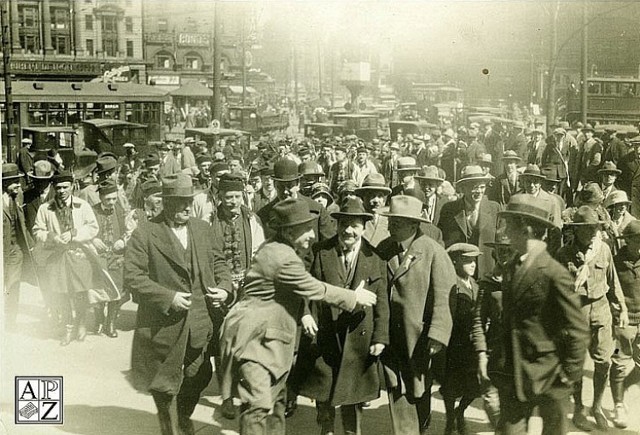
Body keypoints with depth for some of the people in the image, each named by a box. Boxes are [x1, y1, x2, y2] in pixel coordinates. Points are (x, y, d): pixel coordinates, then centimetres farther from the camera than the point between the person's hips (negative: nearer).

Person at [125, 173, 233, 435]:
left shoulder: (203, 229, 5)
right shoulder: (144, 234, -12)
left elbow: (217, 262, 14)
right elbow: (132, 276, -15)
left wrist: (224, 287, -5)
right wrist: (168, 297, -21)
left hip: (199, 322, 4)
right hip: (162, 323, -4)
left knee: (198, 376, 12)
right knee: (163, 376, 14)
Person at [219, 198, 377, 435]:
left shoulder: (274, 248, 7)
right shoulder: (284, 259, -23)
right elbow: (315, 289, -15)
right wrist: (354, 297, -4)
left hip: (272, 338, 11)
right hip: (254, 338, -11)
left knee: (277, 399, 18)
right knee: (259, 405, -13)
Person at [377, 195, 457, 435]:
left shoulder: (433, 252, -14)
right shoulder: (383, 249, 0)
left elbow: (443, 298, -16)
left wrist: (436, 338, -20)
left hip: (419, 337, -3)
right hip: (391, 337, 3)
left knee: (419, 392, 14)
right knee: (397, 393, 5)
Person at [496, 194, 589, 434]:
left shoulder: (555, 274, -18)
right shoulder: (510, 268, 5)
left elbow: (578, 330, -14)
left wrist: (570, 374, -11)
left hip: (548, 378, -6)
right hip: (512, 375, 6)